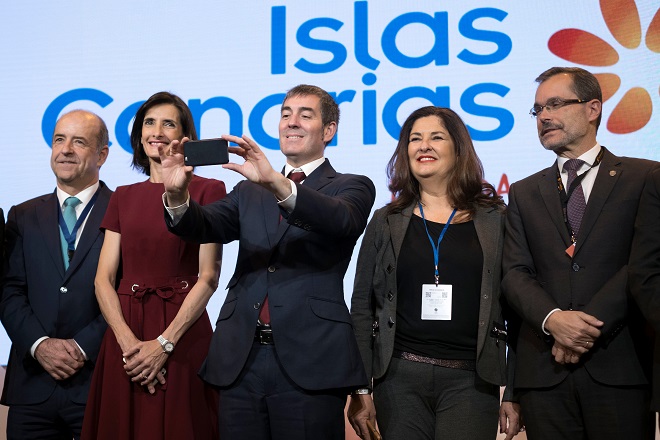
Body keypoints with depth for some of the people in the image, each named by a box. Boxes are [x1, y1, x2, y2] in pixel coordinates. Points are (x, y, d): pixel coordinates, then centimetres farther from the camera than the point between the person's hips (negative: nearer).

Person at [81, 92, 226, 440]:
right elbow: (103, 278, 5)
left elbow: (209, 277, -6)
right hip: (124, 331, 4)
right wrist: (127, 340, -11)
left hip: (182, 333, -3)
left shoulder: (207, 190, 0)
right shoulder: (124, 197, 12)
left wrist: (164, 343, -14)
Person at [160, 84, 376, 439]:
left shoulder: (352, 187, 5)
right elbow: (206, 227, 1)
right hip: (240, 360, 4)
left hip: (309, 364, -3)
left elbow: (340, 220, -18)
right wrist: (177, 195, -22)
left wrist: (276, 183, -34)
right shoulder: (249, 191, 17)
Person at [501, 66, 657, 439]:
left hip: (619, 366, -2)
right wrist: (553, 319, -14)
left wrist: (590, 324, -14)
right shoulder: (524, 193, 15)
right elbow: (515, 272, 5)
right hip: (544, 368, 3)